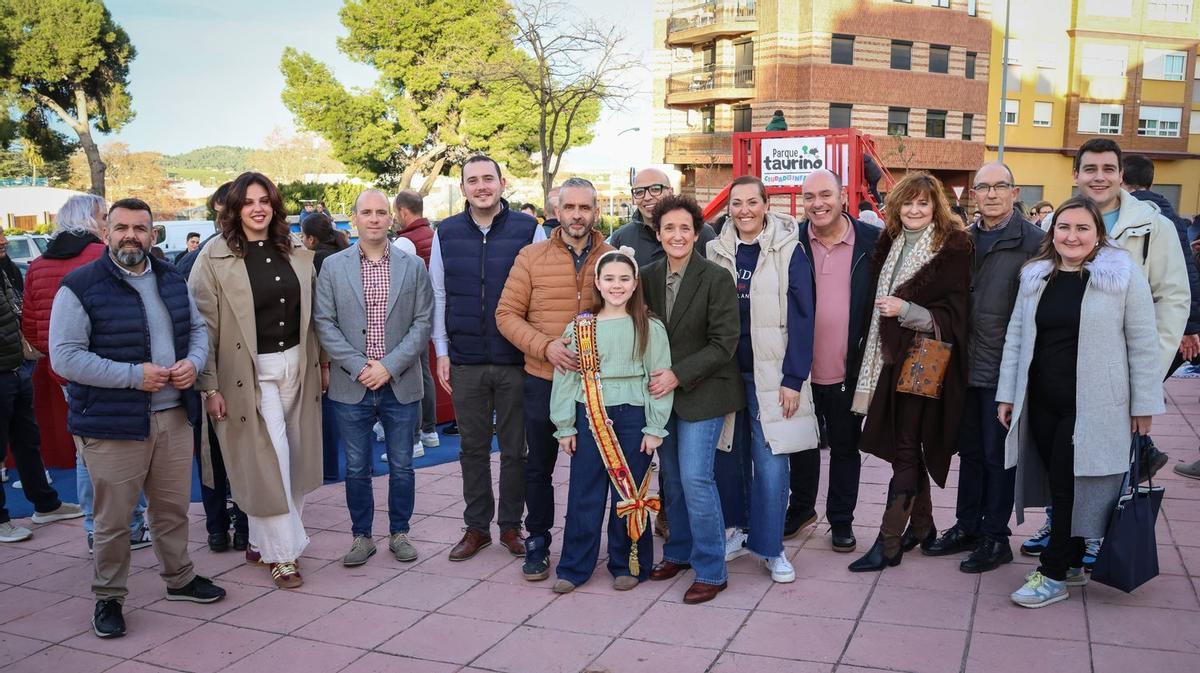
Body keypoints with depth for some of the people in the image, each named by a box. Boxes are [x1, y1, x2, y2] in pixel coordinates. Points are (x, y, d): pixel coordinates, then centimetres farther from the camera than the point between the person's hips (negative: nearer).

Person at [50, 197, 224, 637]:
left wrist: (193, 362, -4)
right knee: (113, 517, 4)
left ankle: (179, 577, 35)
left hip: (174, 415, 5)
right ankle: (108, 597, 22)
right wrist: (134, 375, -19)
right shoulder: (80, 286, -9)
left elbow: (197, 328, 19)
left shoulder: (171, 279, 10)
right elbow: (65, 356, -14)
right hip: (112, 423, -5)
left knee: (173, 506, 17)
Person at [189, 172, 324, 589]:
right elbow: (204, 325, -8)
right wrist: (210, 386, -11)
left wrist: (321, 363, 11)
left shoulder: (295, 255, 6)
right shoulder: (215, 258, -7)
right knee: (269, 458, -4)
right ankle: (282, 552, 9)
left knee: (290, 458, 9)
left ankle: (261, 542, 26)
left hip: (296, 365, 5)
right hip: (250, 371, -5)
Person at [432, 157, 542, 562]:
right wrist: (441, 352, 6)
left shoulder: (529, 230, -2)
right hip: (466, 361, 2)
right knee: (473, 448, 11)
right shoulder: (446, 233, 5)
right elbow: (437, 296, 9)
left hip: (516, 360, -2)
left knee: (515, 447, 8)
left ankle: (511, 525, 22)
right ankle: (476, 527, 23)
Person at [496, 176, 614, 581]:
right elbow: (507, 314, -3)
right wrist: (547, 346, -16)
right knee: (538, 467, 11)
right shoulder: (531, 257, -1)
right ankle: (537, 543, 27)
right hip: (544, 381, 0)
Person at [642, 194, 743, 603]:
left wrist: (678, 375, -18)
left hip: (702, 392, -5)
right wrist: (654, 378, -2)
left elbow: (724, 343, -14)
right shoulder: (648, 277, 4)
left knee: (695, 477, -9)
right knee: (672, 477, 14)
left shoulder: (717, 279, -11)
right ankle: (679, 552, 31)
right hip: (662, 390, 5)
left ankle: (711, 570, 4)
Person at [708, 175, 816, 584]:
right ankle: (738, 530, 25)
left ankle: (769, 546, 9)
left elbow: (801, 317, -5)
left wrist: (794, 379, -10)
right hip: (726, 373, 3)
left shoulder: (788, 251, -3)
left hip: (771, 375, -3)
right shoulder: (717, 252, 7)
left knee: (770, 461, -4)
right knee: (731, 456, 9)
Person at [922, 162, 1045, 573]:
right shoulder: (966, 239, 10)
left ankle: (996, 537, 17)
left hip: (1004, 367, -6)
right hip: (968, 365, 6)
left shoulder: (1032, 241, -9)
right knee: (970, 450, 16)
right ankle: (967, 527, 29)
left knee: (998, 454, 4)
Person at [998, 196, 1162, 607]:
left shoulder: (1123, 273, -5)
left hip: (1092, 404, -4)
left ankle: (1054, 575, 8)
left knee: (1072, 484, -2)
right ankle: (1073, 562, 24)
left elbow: (1143, 343, -3)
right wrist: (1006, 394, 11)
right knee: (1058, 483, 9)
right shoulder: (1036, 276, 8)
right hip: (1042, 401, 4)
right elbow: (1016, 337, 12)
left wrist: (1144, 404, -3)